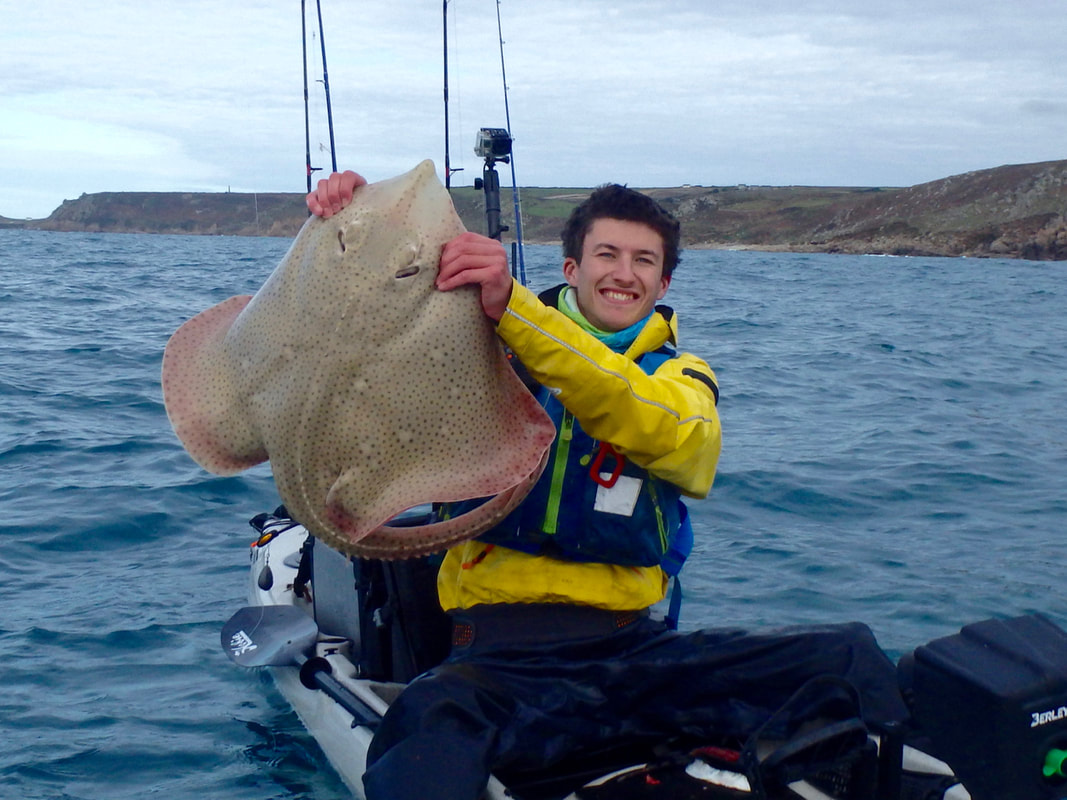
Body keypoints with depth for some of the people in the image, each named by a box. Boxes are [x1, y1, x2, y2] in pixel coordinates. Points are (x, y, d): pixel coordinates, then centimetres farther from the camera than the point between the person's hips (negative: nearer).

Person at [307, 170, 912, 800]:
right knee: (433, 721, -38)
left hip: (632, 642, 3)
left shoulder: (681, 377, 11)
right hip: (502, 648, -2)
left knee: (851, 656, -14)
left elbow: (659, 426, -13)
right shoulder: (500, 346, 11)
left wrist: (512, 306, -26)